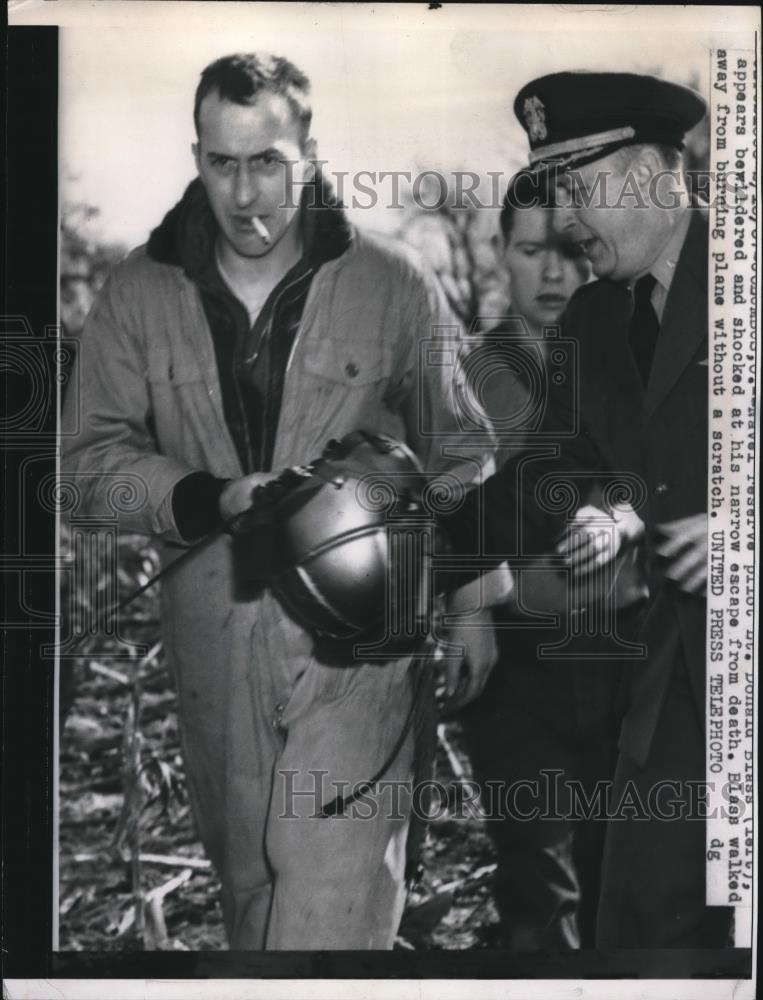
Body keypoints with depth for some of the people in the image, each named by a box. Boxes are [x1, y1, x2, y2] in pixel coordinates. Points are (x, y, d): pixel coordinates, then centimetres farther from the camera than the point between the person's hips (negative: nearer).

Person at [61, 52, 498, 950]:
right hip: (208, 631, 3)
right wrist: (214, 500, -14)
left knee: (334, 894, -9)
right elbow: (91, 456, 2)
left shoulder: (394, 286, -1)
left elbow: (460, 456, 5)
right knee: (242, 876, 14)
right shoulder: (137, 294, 3)